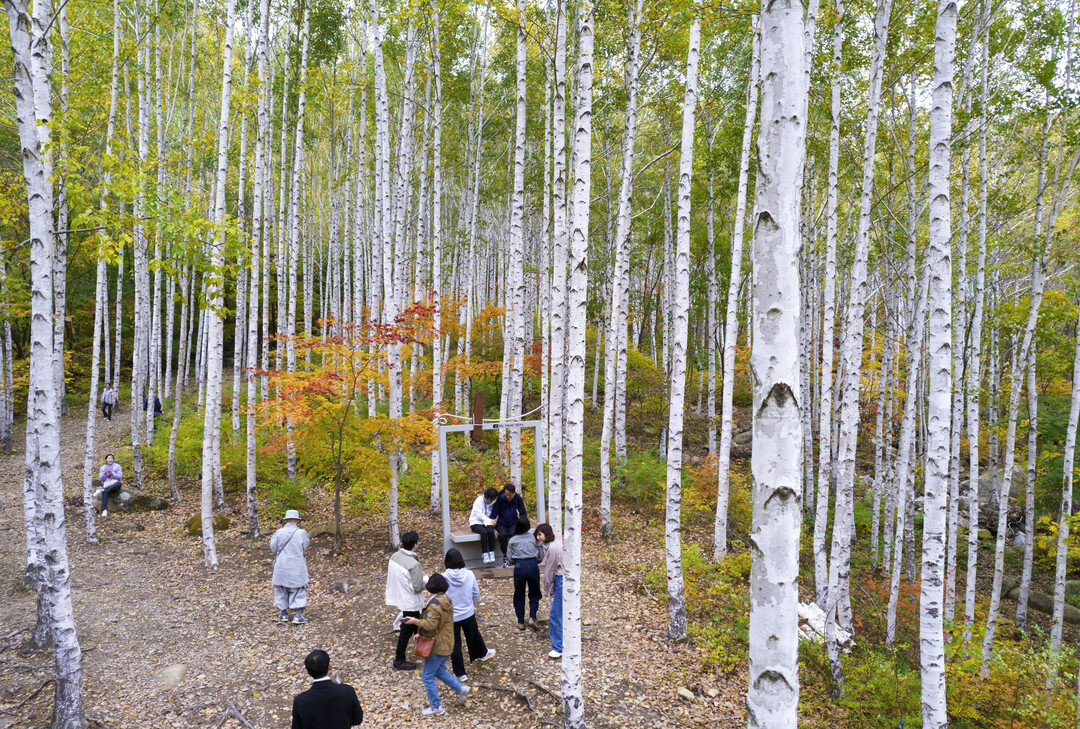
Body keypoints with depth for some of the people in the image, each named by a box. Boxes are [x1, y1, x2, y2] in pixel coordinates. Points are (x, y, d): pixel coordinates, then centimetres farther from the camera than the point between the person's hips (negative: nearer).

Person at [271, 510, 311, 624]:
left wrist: (272, 539, 18)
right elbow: (304, 548, 1)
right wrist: (308, 541, 18)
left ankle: (284, 614, 23)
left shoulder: (279, 532, -8)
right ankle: (298, 616, 0)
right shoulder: (301, 533, -11)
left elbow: (273, 548, 1)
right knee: (298, 589, 6)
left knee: (281, 589, 17)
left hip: (281, 566, 2)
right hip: (297, 567, -2)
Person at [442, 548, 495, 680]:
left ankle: (460, 673, 23)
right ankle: (482, 653, 53)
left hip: (451, 616, -3)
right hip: (468, 614, 3)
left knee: (455, 645, 13)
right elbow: (476, 594, -1)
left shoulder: (443, 578, -21)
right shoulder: (469, 574, -14)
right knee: (473, 635, 29)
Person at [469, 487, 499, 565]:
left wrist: (493, 522, -13)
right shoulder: (479, 500, -11)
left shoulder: (494, 502, 3)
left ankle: (492, 554, -27)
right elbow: (479, 515, -16)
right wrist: (490, 521, -24)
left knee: (491, 531, -31)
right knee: (484, 532, -34)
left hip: (486, 523, 3)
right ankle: (485, 555, -29)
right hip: (476, 523, -3)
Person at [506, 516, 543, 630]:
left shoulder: (513, 540, 2)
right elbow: (541, 555, 5)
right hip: (533, 565, 0)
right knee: (534, 594, 16)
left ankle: (521, 622, 17)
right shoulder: (534, 538, 3)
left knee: (519, 595, 13)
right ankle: (532, 618, 0)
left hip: (519, 566, 0)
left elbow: (509, 558, 0)